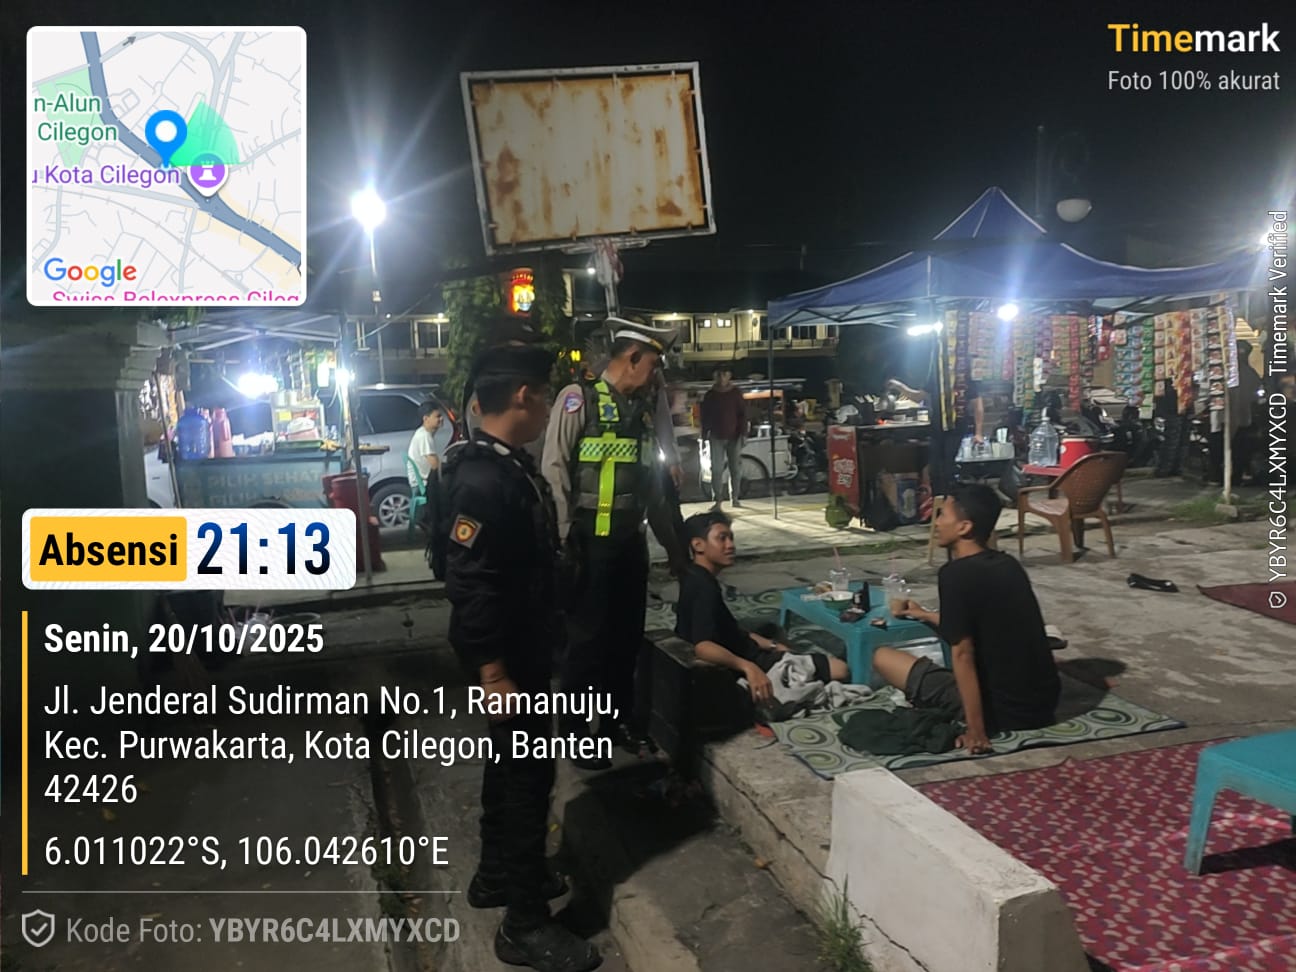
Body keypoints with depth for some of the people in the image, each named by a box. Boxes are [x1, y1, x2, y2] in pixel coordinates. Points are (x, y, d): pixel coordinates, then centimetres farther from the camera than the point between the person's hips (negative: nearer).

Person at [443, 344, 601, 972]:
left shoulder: (509, 465, 7)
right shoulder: (484, 479, -26)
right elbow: (470, 585, -28)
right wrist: (492, 671, -24)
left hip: (524, 650, 10)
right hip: (507, 660, -10)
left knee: (513, 766, 22)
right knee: (528, 775, 0)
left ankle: (497, 876, 40)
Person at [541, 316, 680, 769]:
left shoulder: (642, 406, 12)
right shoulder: (578, 397, -9)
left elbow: (649, 472, 12)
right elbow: (554, 468, -13)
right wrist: (566, 534, -14)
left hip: (631, 537, 7)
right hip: (592, 540, -7)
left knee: (628, 631, 15)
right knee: (588, 634, 2)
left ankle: (619, 717, 32)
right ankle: (575, 730, 17)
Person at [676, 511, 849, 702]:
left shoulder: (697, 578, 5)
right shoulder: (703, 588, -26)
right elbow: (703, 646, -41)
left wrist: (770, 645, 10)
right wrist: (748, 667, -52)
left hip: (742, 651, 10)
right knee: (839, 670, -12)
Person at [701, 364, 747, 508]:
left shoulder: (736, 392, 3)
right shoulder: (710, 394, 5)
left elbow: (742, 414, 2)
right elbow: (705, 416, 7)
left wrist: (743, 433, -6)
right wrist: (705, 435, 1)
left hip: (734, 436, 0)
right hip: (716, 437, 0)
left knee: (736, 468, 2)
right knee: (717, 469, -4)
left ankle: (735, 498, 14)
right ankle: (717, 501, -1)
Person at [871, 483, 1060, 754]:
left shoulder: (956, 574, -18)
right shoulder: (1008, 564, 7)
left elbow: (963, 653, -21)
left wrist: (976, 731, -19)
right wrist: (926, 615, 38)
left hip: (1004, 710, -7)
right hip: (1045, 701, 7)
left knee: (883, 657, 2)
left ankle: (979, 721, 1)